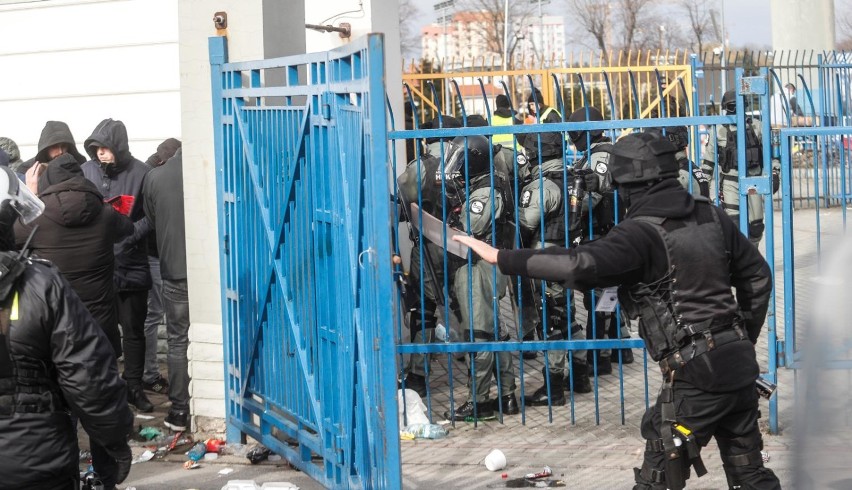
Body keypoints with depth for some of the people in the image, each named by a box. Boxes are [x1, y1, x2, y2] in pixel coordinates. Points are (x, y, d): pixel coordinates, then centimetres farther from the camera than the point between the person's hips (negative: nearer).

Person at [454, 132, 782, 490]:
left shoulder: (642, 233, -15)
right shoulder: (712, 217, 8)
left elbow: (582, 264, -30)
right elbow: (758, 277, 16)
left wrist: (502, 258, -26)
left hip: (697, 373, -7)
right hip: (739, 365, 7)